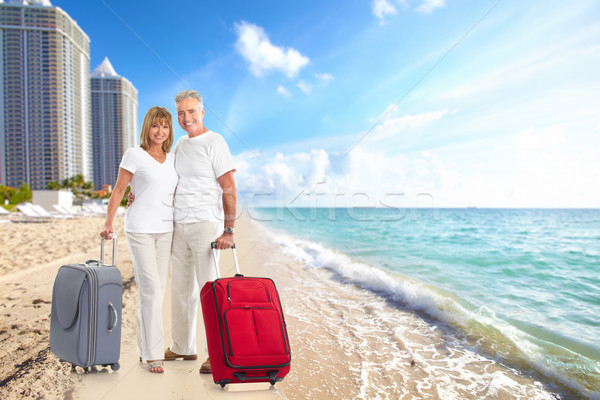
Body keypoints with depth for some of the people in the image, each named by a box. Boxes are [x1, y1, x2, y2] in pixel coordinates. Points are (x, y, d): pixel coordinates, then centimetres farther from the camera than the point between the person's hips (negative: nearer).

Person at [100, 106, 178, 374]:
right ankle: (153, 354, -1)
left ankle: (144, 348, 23)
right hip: (140, 229, -5)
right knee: (151, 288, -10)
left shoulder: (172, 159, 12)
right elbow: (118, 191, -2)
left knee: (157, 289, 9)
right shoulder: (134, 155, -3)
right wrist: (108, 223, -7)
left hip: (166, 229, 5)